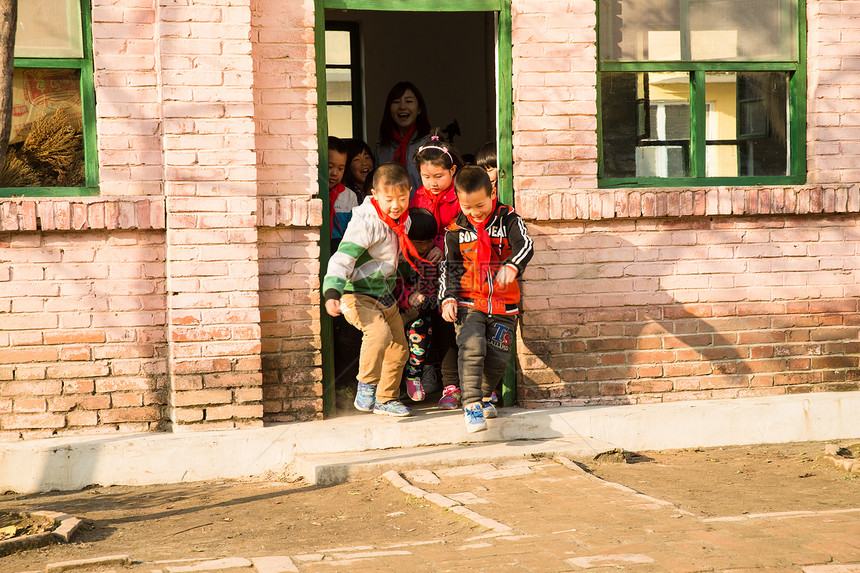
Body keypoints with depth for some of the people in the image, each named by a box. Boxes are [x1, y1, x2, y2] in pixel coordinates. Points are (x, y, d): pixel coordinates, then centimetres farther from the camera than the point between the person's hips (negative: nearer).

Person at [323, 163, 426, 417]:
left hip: (385, 295, 8)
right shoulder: (366, 223, -22)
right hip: (357, 294, -8)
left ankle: (385, 399, 28)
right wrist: (332, 294, -40)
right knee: (379, 332, -31)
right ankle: (366, 387, -16)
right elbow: (342, 258, -29)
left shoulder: (402, 220, 3)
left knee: (399, 350, 11)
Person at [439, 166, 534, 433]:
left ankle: (484, 395, 31)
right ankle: (471, 405, -18)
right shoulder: (456, 230, 3)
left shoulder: (508, 219, -3)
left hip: (503, 303, 0)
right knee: (471, 349, -19)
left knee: (498, 356, 3)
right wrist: (447, 298, -5)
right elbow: (450, 267, 8)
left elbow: (525, 245, -18)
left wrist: (512, 266, -39)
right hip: (469, 302, 0)